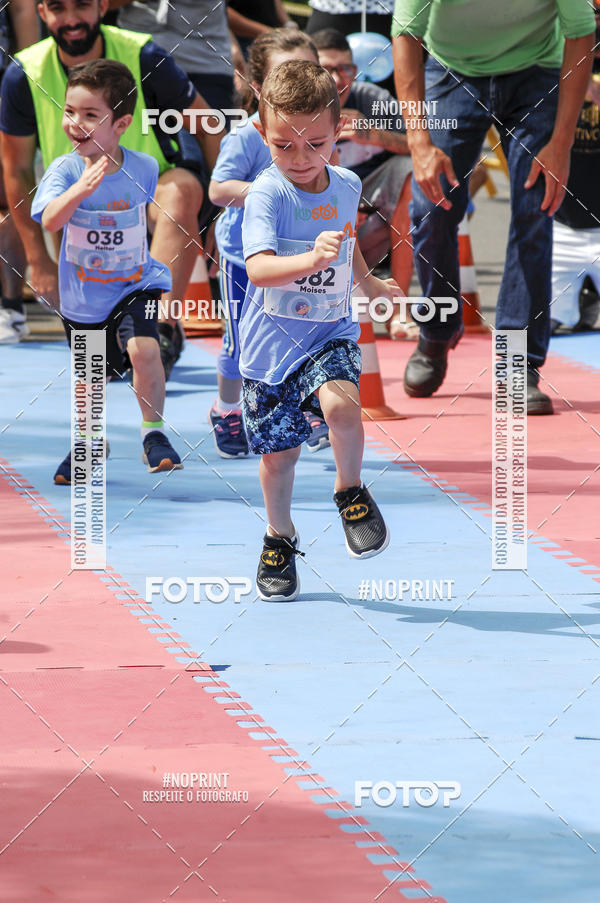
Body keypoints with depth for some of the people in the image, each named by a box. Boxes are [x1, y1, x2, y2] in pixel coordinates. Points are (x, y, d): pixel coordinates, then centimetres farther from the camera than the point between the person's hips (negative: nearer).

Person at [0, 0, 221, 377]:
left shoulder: (145, 58, -16)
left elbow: (207, 127, -4)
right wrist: (39, 261, -2)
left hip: (151, 190, -2)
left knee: (181, 190, -39)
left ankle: (164, 326, -44)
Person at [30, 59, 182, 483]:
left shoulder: (143, 168, -12)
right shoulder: (64, 170, -19)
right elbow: (51, 220, -36)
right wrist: (83, 187, -52)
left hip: (136, 284, -1)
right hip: (83, 297, 1)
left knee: (143, 349, -27)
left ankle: (154, 432, -6)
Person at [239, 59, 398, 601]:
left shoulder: (346, 186, -1)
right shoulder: (267, 195, -18)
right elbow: (258, 268, -33)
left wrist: (366, 281, 35)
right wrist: (311, 261, -48)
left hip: (330, 332, 2)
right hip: (273, 339, -2)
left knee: (340, 403, -27)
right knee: (278, 450, 7)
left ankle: (351, 491, -1)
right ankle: (280, 536, 33)